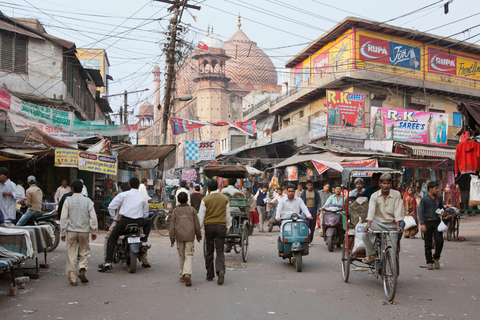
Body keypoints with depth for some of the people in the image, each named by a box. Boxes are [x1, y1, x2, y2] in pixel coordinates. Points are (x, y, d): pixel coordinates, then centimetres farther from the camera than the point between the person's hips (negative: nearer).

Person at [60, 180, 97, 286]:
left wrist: (63, 233, 7)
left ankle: (73, 279, 8)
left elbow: (63, 218, -1)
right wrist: (94, 232, 10)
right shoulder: (87, 201, 0)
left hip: (71, 231, 0)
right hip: (84, 231, 0)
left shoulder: (68, 200, -1)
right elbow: (93, 217, 1)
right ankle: (82, 270, -6)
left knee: (71, 255, 6)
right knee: (84, 253, 15)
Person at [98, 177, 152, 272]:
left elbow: (111, 206, 2)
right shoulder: (143, 198, 13)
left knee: (111, 240, 12)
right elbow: (145, 214, 18)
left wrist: (114, 216, 19)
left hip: (125, 220, -1)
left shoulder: (123, 194, 6)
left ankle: (108, 263, 1)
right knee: (148, 222, 34)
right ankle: (143, 242, 24)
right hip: (138, 222, 2)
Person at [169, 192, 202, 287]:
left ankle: (182, 275, 19)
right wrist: (198, 235, 17)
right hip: (190, 236, -1)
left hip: (179, 236, 1)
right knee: (189, 255, -3)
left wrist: (172, 238, 9)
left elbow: (172, 226, 4)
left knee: (181, 256, 13)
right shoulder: (192, 210, 3)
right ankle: (187, 274, -22)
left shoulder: (175, 211, 5)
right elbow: (197, 224, 6)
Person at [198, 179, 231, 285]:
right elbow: (228, 215, 11)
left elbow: (201, 216, -2)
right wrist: (227, 226, 24)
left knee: (209, 251, 10)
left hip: (209, 226, -1)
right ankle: (221, 270, -20)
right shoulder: (225, 199, 4)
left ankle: (210, 275, 16)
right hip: (221, 226, 1)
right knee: (220, 251, 3)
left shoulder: (205, 200, -4)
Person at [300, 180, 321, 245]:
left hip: (314, 210, 2)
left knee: (313, 226, 5)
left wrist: (318, 209, -5)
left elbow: (319, 202, 8)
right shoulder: (303, 193, 7)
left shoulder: (316, 193, 10)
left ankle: (311, 240, 20)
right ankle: (308, 241, -14)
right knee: (307, 225, -12)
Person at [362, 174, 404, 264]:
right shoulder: (374, 196, -2)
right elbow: (371, 211, -12)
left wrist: (398, 226, -18)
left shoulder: (396, 194, -2)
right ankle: (371, 255, -9)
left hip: (391, 224, 0)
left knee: (392, 250, -5)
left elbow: (398, 211, -7)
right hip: (378, 222, 0)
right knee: (366, 233, -29)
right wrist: (368, 224, -27)